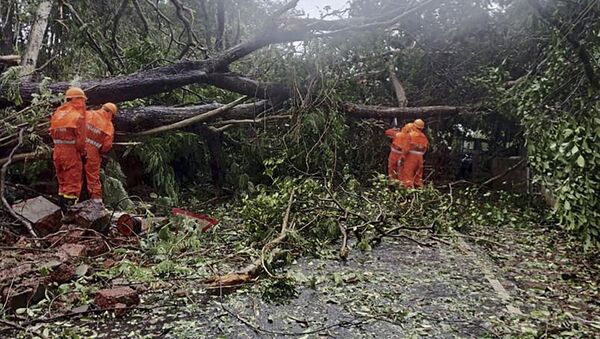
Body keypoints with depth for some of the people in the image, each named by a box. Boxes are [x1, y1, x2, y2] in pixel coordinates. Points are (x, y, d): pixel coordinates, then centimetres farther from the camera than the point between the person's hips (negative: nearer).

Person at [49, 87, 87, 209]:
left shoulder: (57, 113, 7)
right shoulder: (78, 115, -12)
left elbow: (53, 133, 7)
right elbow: (81, 138, -14)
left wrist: (59, 144, 14)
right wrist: (82, 151, -1)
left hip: (57, 151, 7)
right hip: (71, 152, -7)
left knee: (62, 182, 19)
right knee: (72, 185, -1)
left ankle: (62, 208, 26)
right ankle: (68, 211, -4)